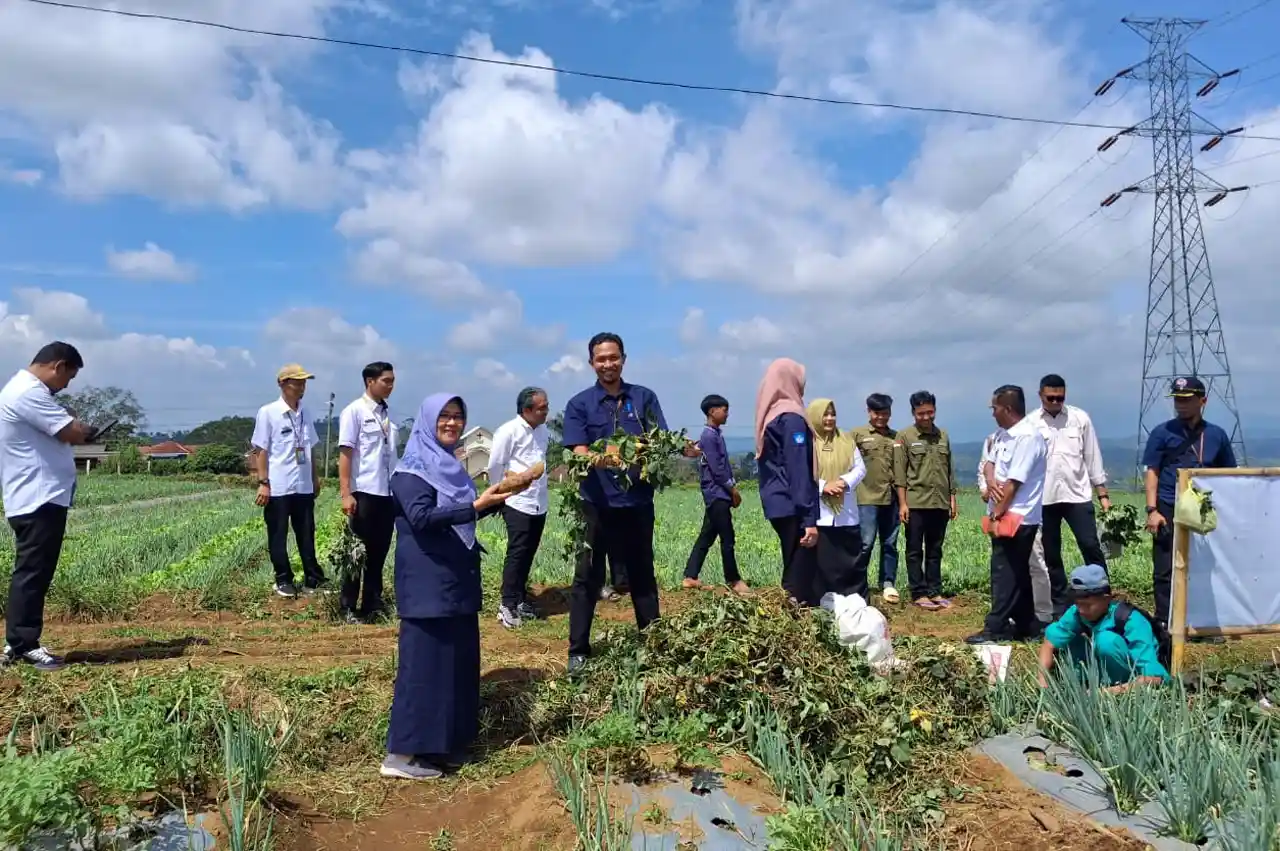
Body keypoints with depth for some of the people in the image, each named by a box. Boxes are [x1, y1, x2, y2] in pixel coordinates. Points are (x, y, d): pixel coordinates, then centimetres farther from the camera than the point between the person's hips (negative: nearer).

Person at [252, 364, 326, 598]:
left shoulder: (305, 413, 8)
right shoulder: (268, 413, -7)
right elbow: (260, 450, -7)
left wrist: (315, 478, 15)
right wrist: (263, 483, -11)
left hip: (303, 486, 5)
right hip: (278, 488, -5)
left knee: (306, 534, 9)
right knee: (278, 536, 6)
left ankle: (313, 579, 16)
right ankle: (284, 581, 17)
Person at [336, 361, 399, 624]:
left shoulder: (388, 414, 11)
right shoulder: (354, 411, -6)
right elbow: (345, 453, -10)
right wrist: (346, 493, -16)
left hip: (388, 493, 6)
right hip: (365, 492, -6)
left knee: (380, 552, 11)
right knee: (359, 551, 3)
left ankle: (372, 605, 21)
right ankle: (348, 607, 14)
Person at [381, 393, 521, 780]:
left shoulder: (450, 464, 15)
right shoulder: (412, 468, -11)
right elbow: (422, 518, -24)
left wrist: (493, 499, 4)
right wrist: (476, 505, -30)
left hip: (457, 580, 9)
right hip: (427, 582, -9)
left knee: (457, 660, 12)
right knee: (424, 663, -6)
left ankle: (443, 745, 22)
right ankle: (401, 754, 3)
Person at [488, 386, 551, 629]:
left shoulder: (542, 430, 7)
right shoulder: (508, 431, -14)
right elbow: (495, 466, -8)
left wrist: (539, 486, 14)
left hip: (539, 504, 6)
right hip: (518, 503, -6)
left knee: (528, 554, 12)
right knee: (517, 554, -6)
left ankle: (520, 600, 22)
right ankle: (507, 605, 2)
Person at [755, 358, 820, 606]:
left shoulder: (769, 415, 14)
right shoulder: (791, 417, -12)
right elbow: (799, 471, -18)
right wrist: (809, 518, -19)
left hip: (777, 504, 9)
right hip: (793, 507, -9)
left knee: (793, 570, 14)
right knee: (801, 575, -6)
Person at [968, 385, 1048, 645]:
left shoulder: (1027, 437, -18)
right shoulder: (1002, 434, 12)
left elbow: (1013, 482, -20)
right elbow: (990, 463, 14)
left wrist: (996, 515, -15)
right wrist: (991, 482, -10)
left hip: (1016, 517, -9)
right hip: (1005, 515, 9)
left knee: (1005, 573, -5)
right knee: (1017, 573, 14)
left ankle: (995, 629, 0)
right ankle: (1027, 626, 23)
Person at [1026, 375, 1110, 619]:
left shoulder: (1080, 418, 2)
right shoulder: (1030, 423, -1)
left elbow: (1092, 457, 6)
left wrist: (1103, 494, 4)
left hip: (1077, 494, 0)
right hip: (1044, 498, 0)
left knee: (1091, 547, -5)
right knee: (1051, 555, 8)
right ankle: (1061, 606, 18)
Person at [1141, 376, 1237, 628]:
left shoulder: (1217, 435, 8)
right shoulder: (1162, 432, 0)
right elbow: (1152, 472, -1)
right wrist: (1152, 510, -9)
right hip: (1169, 511, -3)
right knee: (1165, 571, 0)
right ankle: (1164, 624, 7)